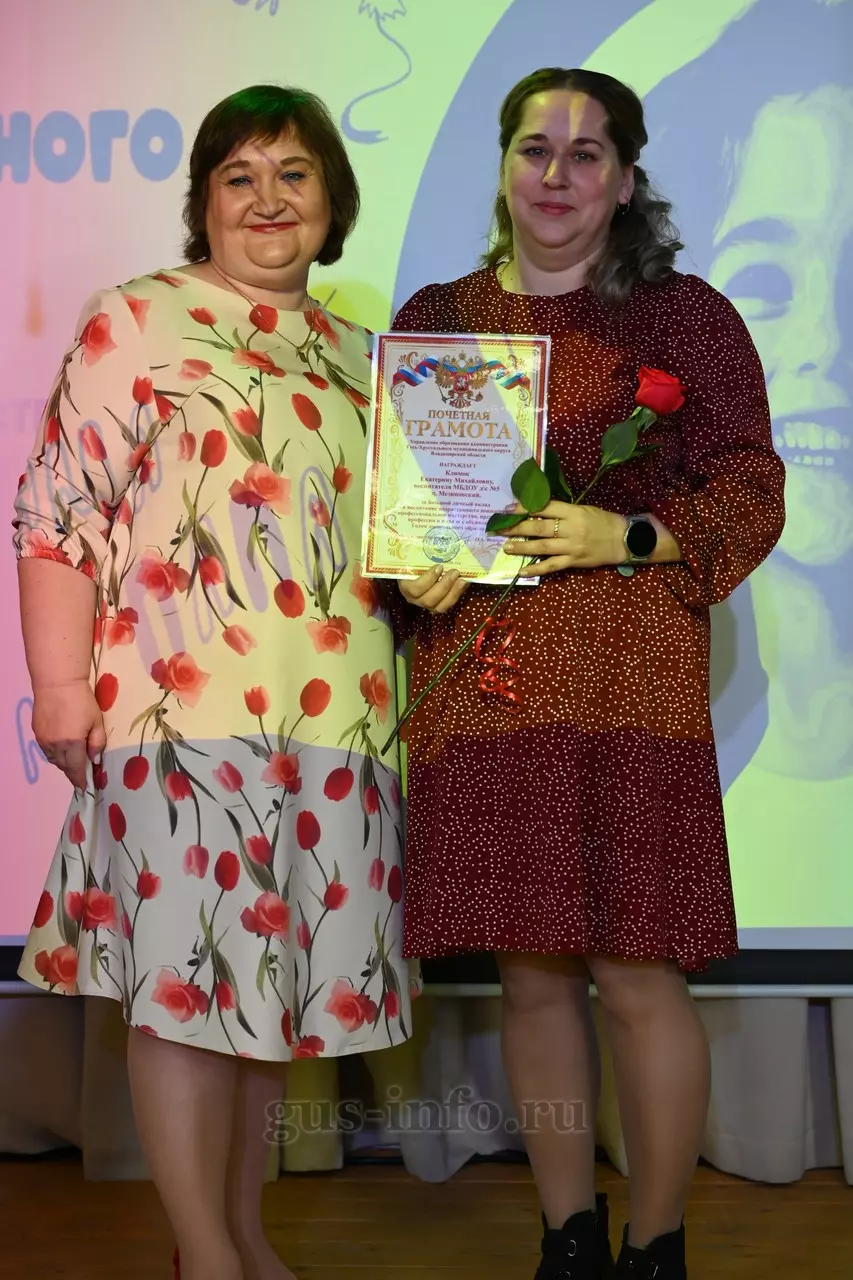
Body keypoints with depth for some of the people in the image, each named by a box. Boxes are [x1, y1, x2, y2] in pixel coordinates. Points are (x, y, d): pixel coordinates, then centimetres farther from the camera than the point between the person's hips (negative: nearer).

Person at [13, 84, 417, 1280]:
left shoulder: (353, 353, 18)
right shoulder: (136, 321, 0)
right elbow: (60, 513, -6)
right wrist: (62, 688, -13)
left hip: (333, 712, 6)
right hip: (184, 709, -5)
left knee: (272, 961, 12)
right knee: (189, 965, -2)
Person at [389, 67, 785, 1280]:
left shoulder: (686, 315, 5)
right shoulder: (433, 319, 14)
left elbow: (750, 491, 2)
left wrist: (628, 534, -14)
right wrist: (413, 575, -4)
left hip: (626, 684, -3)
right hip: (473, 690, 3)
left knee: (636, 977, -2)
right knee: (530, 973, 10)